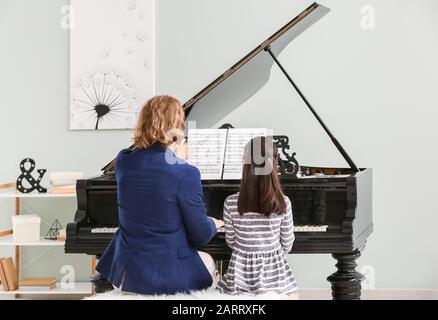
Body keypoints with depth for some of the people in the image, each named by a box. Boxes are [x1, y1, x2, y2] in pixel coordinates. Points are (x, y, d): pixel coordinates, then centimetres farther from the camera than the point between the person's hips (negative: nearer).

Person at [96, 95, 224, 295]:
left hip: (125, 272, 4)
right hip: (167, 277, -4)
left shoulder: (123, 161, -4)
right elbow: (201, 235, -12)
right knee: (208, 261, 30)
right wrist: (213, 224, 11)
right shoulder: (185, 173, -20)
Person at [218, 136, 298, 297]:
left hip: (241, 271, 1)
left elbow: (231, 242, 3)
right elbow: (287, 244, 0)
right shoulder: (283, 203, -12)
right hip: (273, 271, -1)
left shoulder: (230, 203, -11)